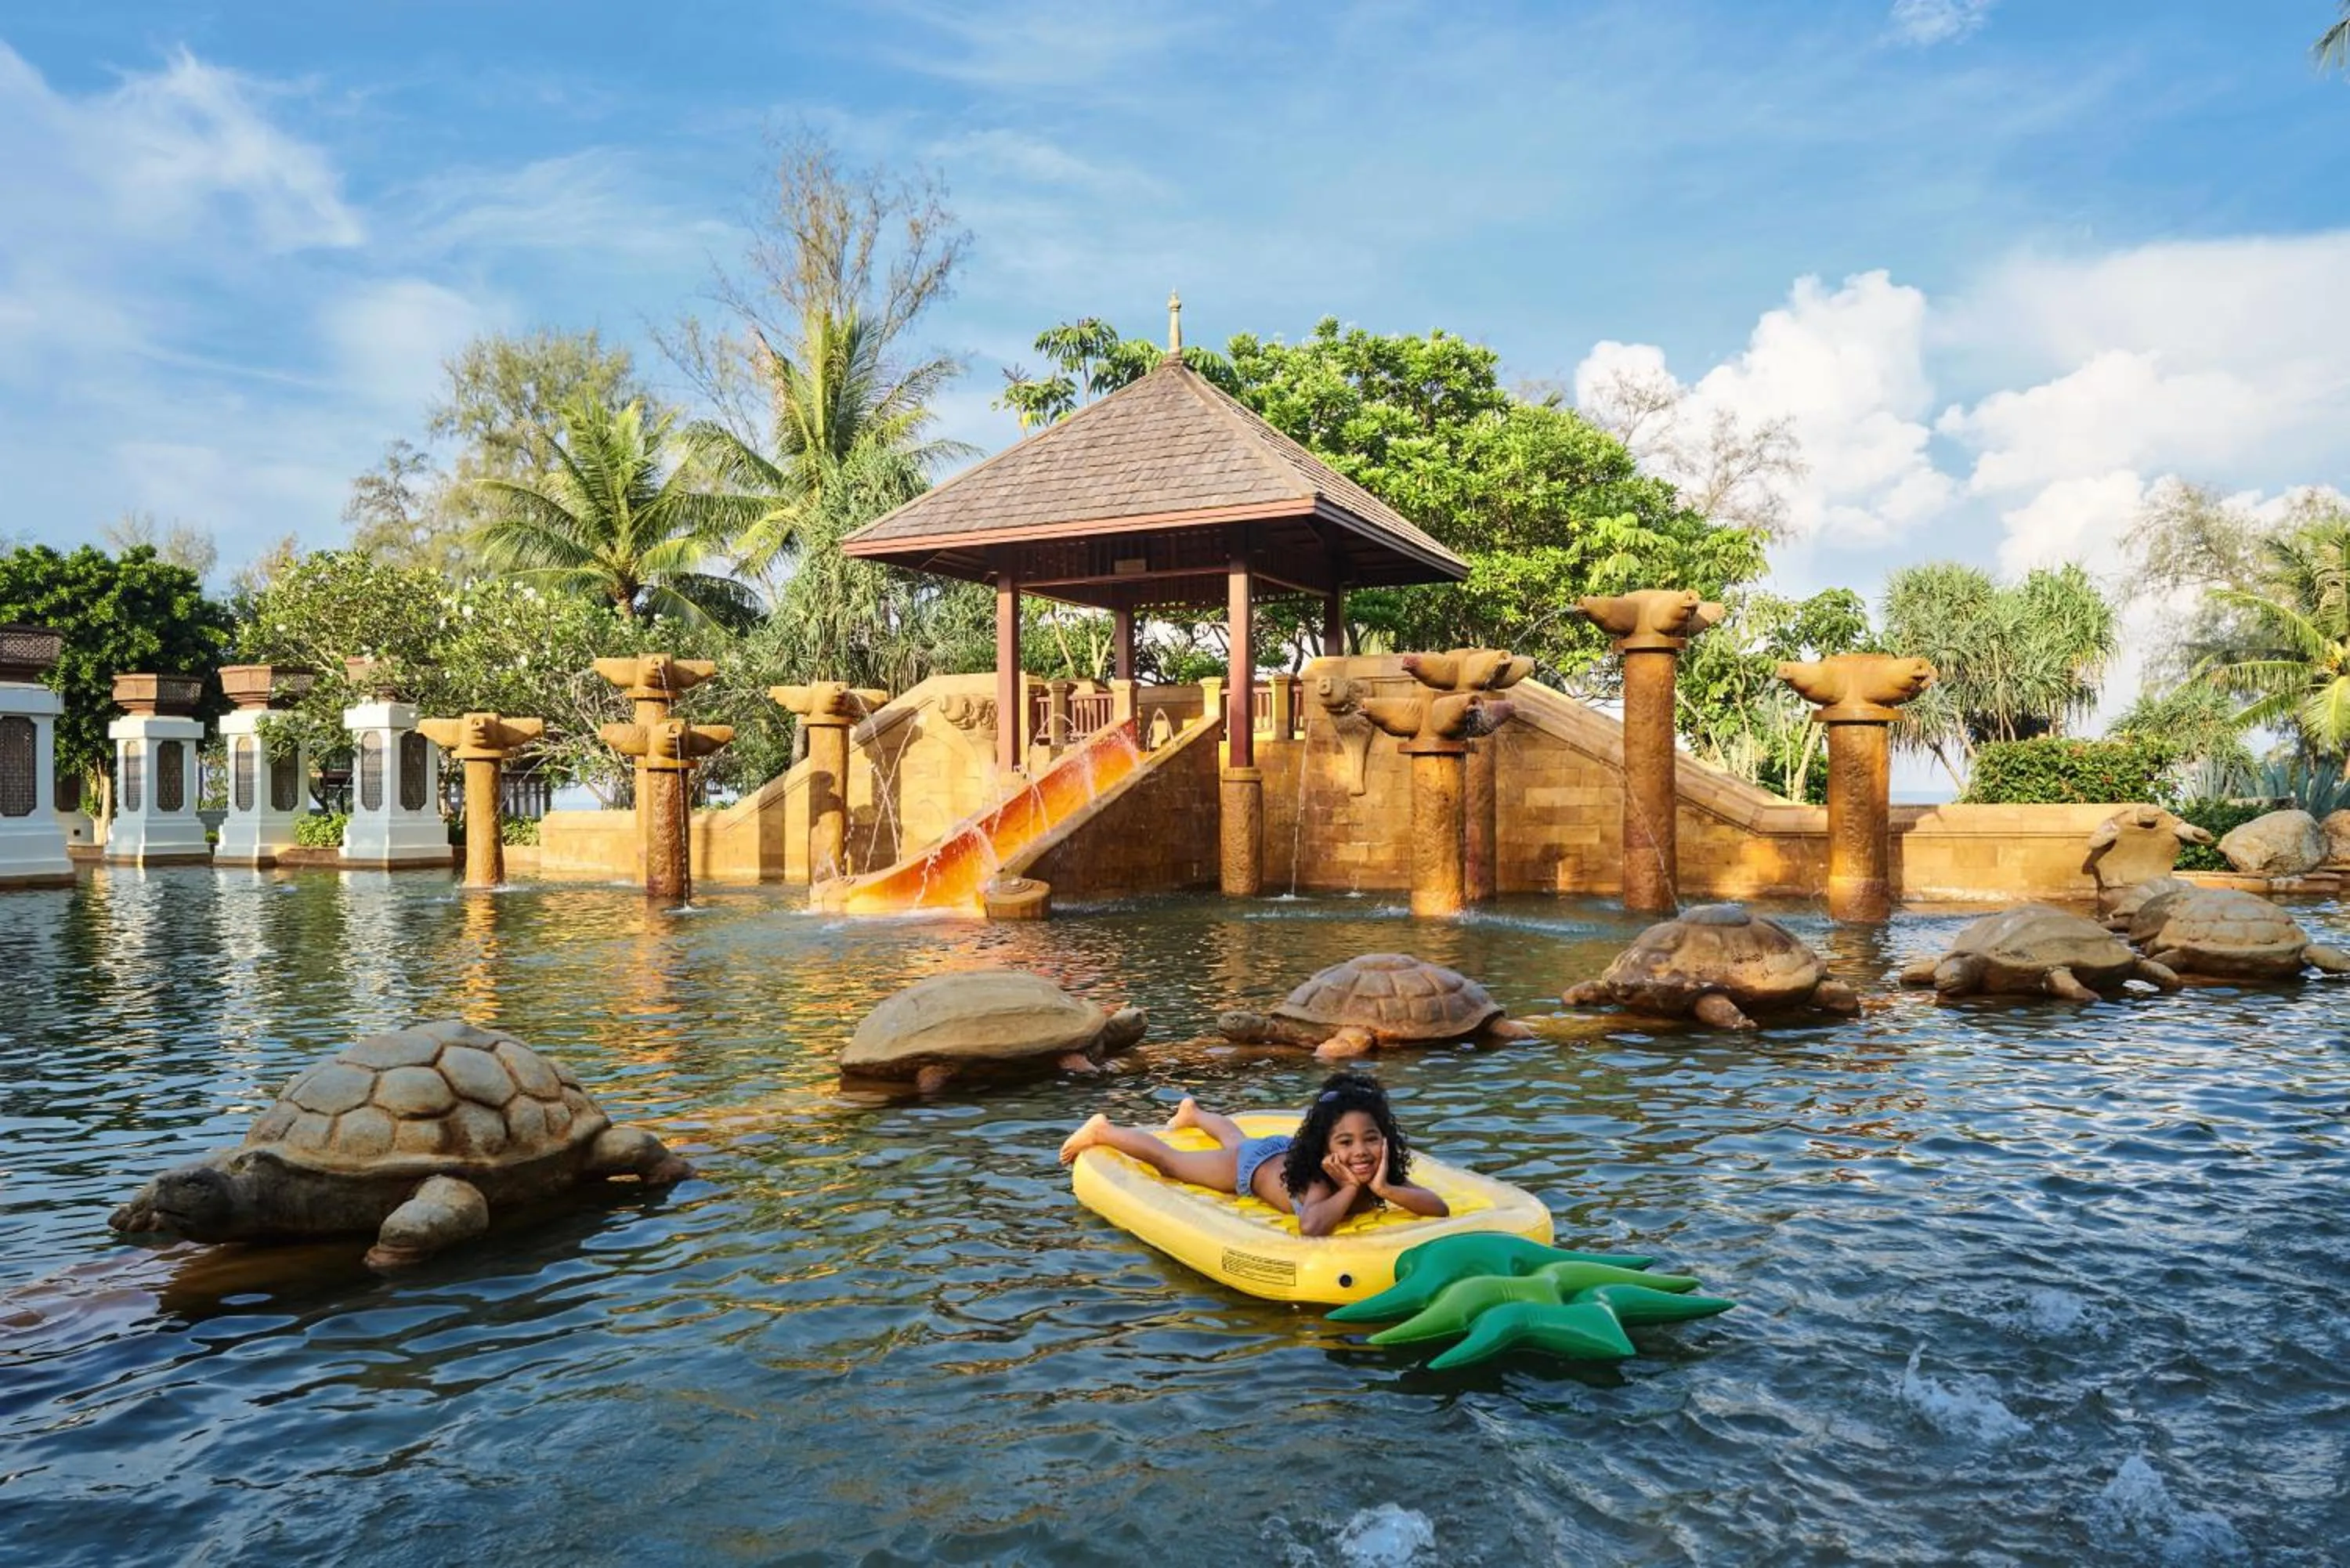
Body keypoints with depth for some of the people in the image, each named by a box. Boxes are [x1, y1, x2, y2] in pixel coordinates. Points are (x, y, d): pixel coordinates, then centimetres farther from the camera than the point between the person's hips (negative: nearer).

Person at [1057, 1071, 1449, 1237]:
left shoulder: (1382, 1176, -34)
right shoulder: (1320, 1182, -48)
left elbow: (1440, 1207, -44)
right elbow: (1310, 1227, -68)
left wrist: (1383, 1189, -56)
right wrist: (1350, 1190, -57)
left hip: (1287, 1149, 6)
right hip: (1254, 1164, -6)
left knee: (1238, 1140, 39)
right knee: (1168, 1160, 18)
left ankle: (1192, 1113, 71)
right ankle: (1103, 1131, 42)